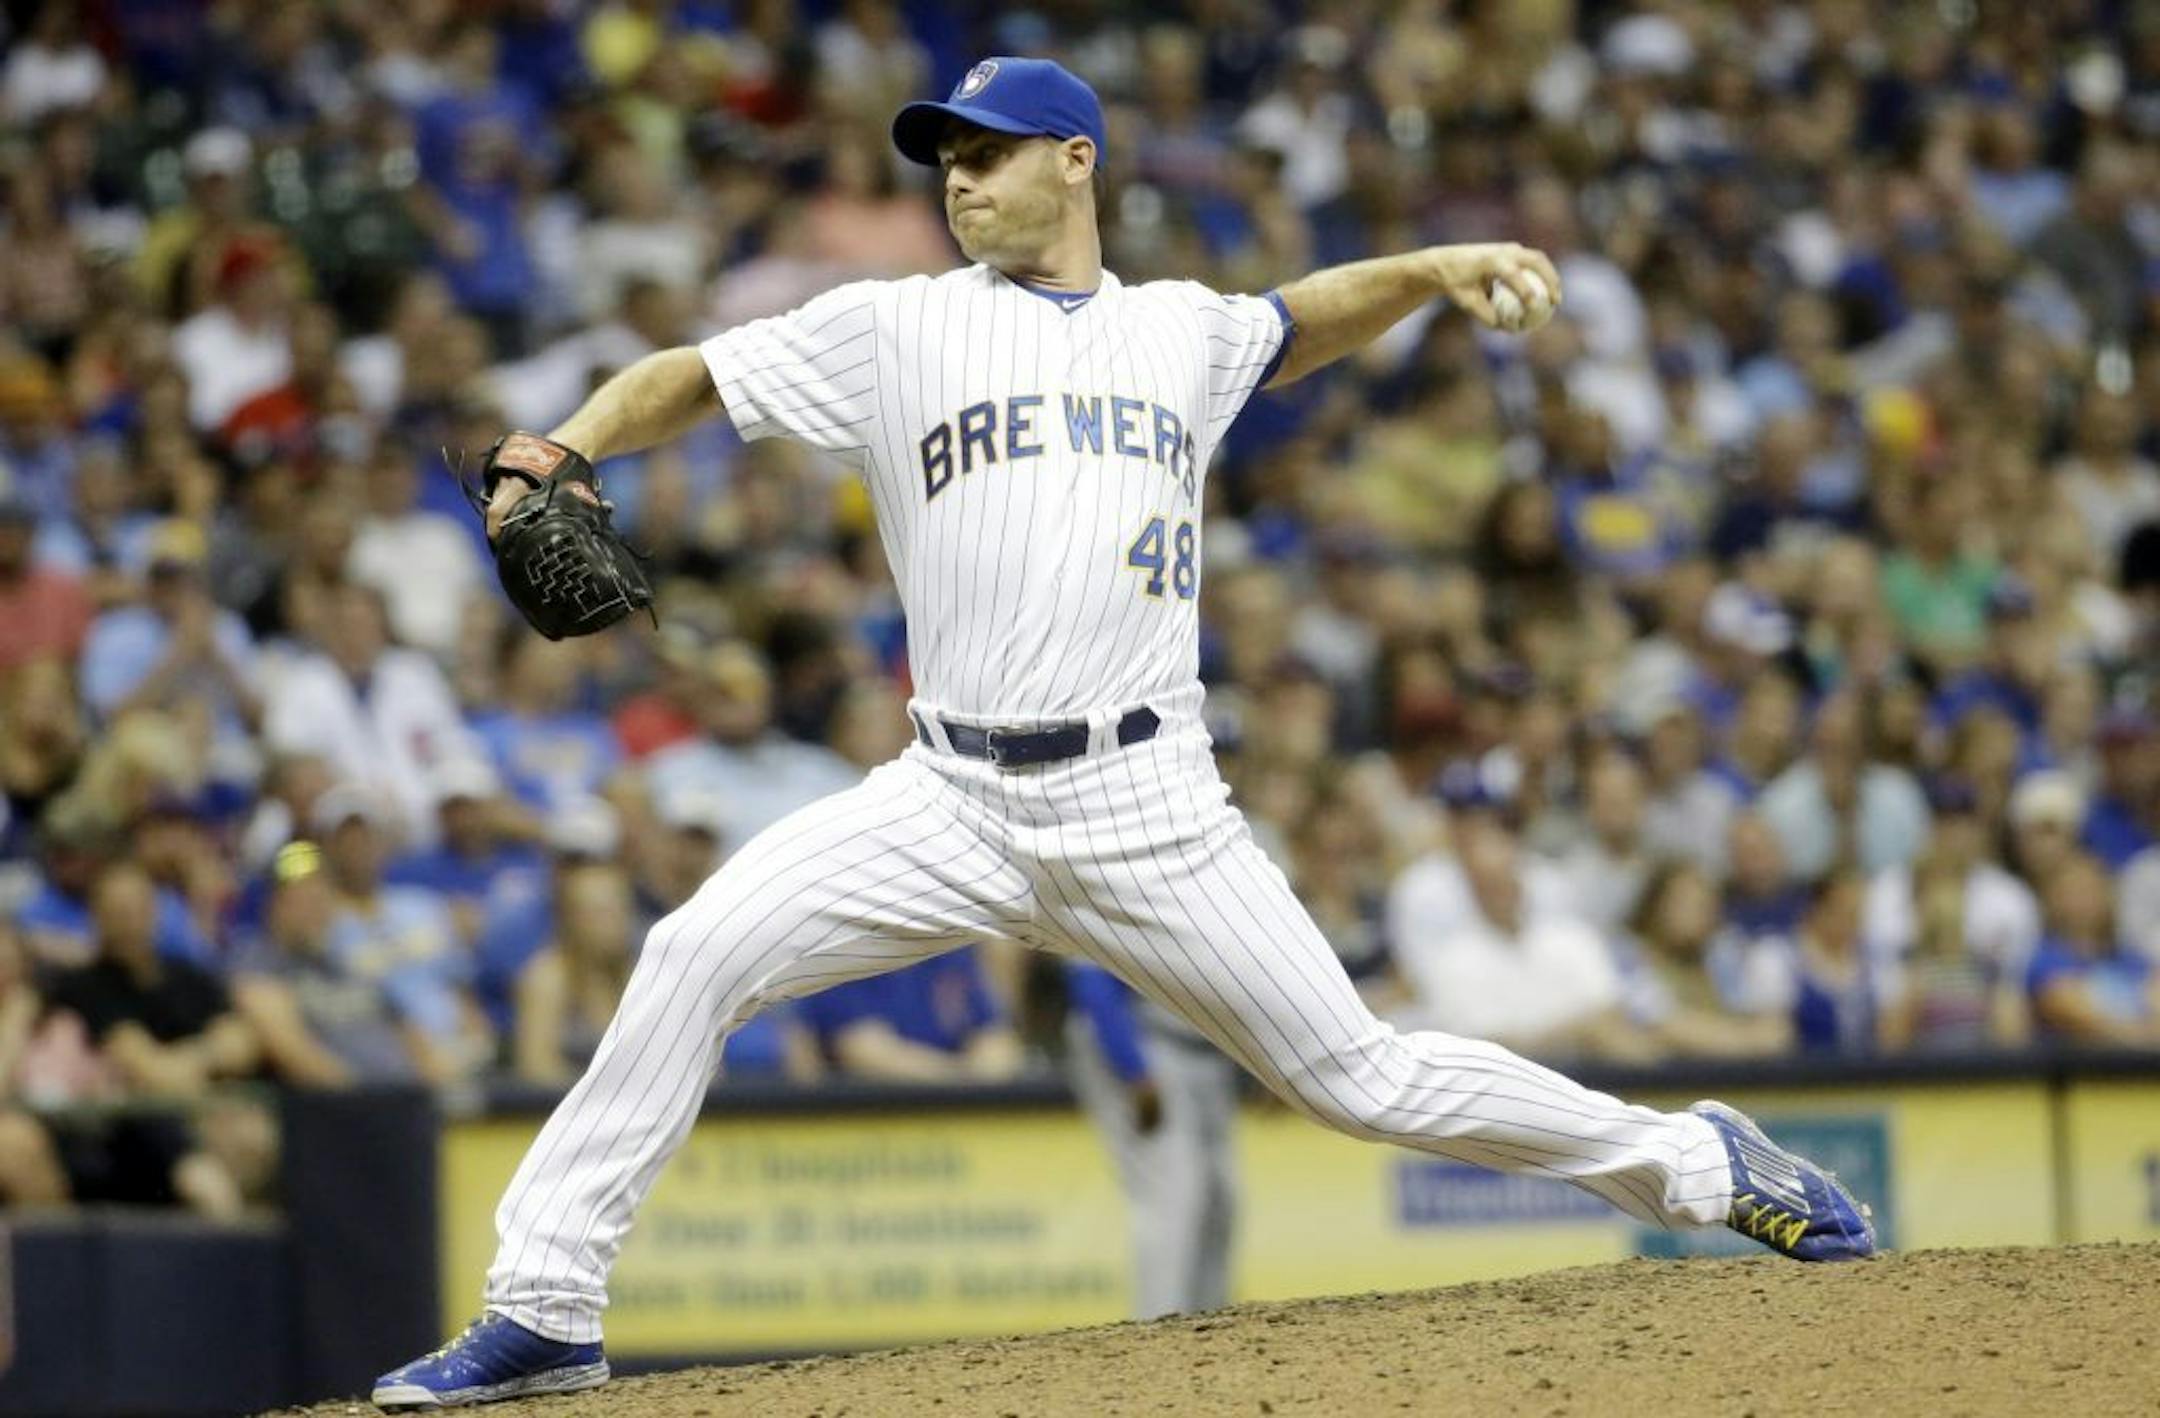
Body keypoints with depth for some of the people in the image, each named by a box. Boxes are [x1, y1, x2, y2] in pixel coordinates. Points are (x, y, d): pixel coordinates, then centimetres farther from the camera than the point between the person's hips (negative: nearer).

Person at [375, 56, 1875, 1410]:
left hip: (1146, 811, 0)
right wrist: (566, 450, -15)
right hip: (953, 801, 0)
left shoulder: (1181, 332, 13)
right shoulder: (895, 330, 7)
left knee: (1358, 1078, 0)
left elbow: (1303, 321, 32)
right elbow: (686, 381, 4)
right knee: (695, 958, -17)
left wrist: (1436, 268, 15)